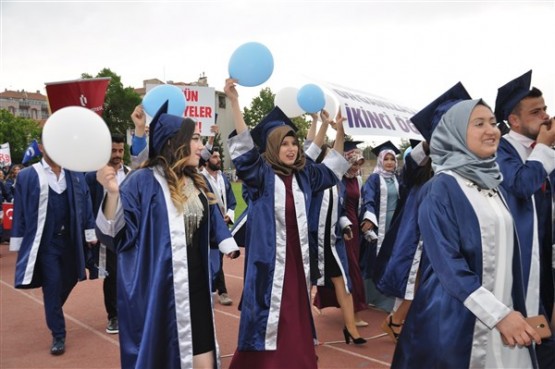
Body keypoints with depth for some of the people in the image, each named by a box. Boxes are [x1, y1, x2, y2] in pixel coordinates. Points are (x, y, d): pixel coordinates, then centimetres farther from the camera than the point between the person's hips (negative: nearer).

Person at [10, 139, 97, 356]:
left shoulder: (75, 175, 2)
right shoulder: (27, 176, -4)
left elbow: (85, 205, 6)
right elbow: (20, 211, -1)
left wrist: (90, 234, 5)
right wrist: (18, 244, -1)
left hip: (70, 239, 3)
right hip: (45, 241, -3)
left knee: (69, 281, 15)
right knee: (52, 287, 2)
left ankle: (54, 314, 44)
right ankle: (58, 335, 14)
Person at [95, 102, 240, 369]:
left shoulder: (197, 182, 10)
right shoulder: (143, 181, -10)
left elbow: (212, 223, 23)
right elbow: (117, 234, -14)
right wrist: (113, 193, -27)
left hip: (196, 285, 6)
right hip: (158, 290, -6)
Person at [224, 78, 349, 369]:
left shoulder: (303, 175, 10)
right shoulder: (260, 173, -6)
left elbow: (331, 170, 25)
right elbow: (243, 147, -20)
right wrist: (234, 101, -28)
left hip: (297, 258, 6)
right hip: (270, 260, -5)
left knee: (295, 319, 15)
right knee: (268, 320, 1)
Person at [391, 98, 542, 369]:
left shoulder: (494, 185, 10)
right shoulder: (442, 187, -13)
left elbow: (506, 255, 15)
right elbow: (445, 261, -18)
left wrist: (509, 310, 14)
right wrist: (498, 313, -20)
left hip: (503, 309, 7)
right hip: (457, 317, -7)